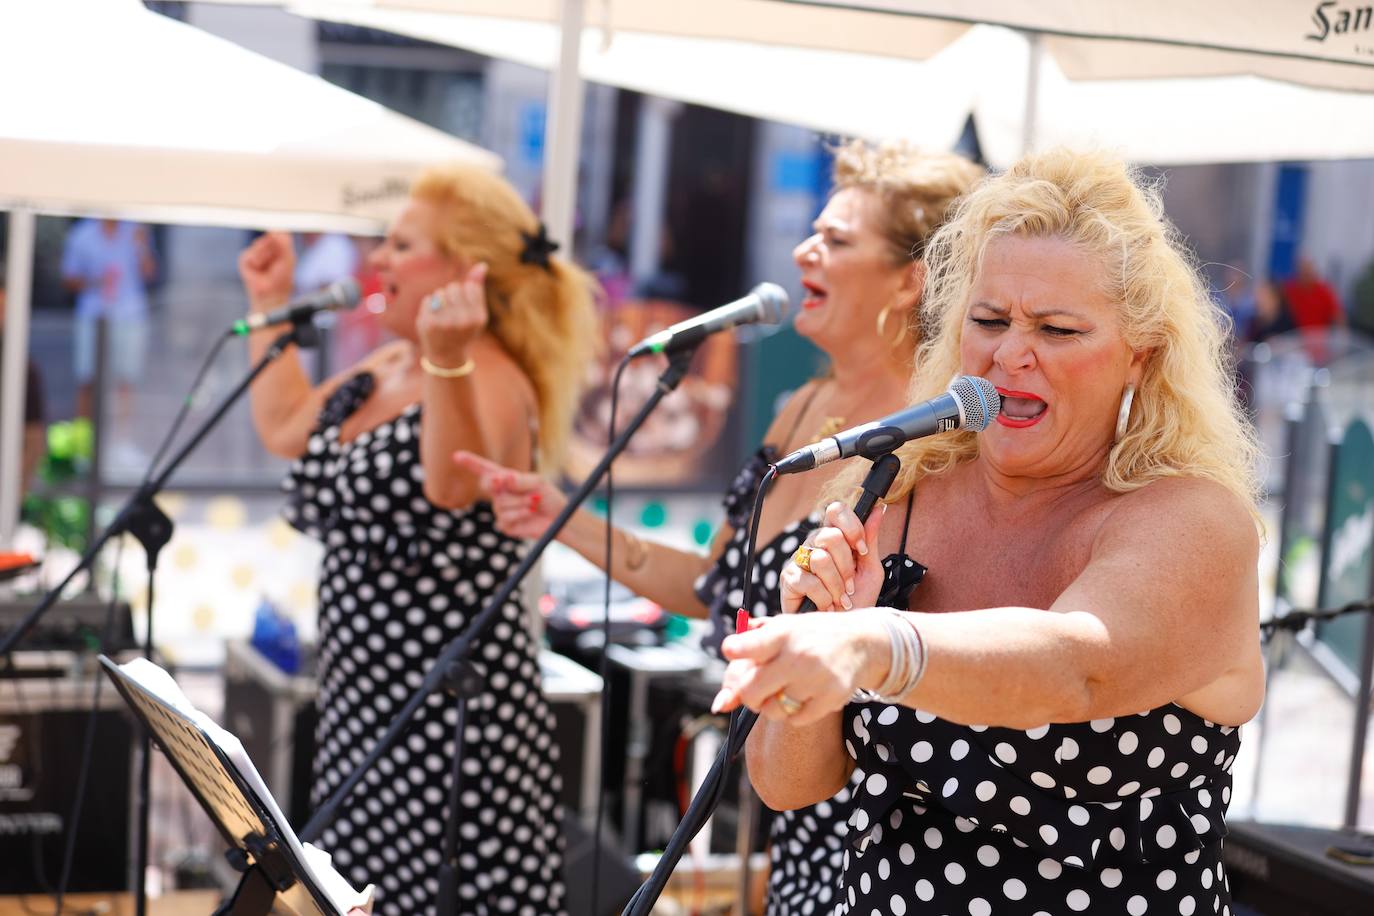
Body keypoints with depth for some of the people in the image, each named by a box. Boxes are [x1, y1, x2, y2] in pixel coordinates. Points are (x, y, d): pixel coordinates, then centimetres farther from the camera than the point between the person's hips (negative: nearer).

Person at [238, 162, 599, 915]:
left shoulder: (488, 380, -14)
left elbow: (454, 486, -34)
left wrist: (446, 360, -46)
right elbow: (285, 432, 27)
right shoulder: (385, 367, 13)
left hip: (449, 696, -9)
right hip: (362, 686, 9)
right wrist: (271, 305, 26)